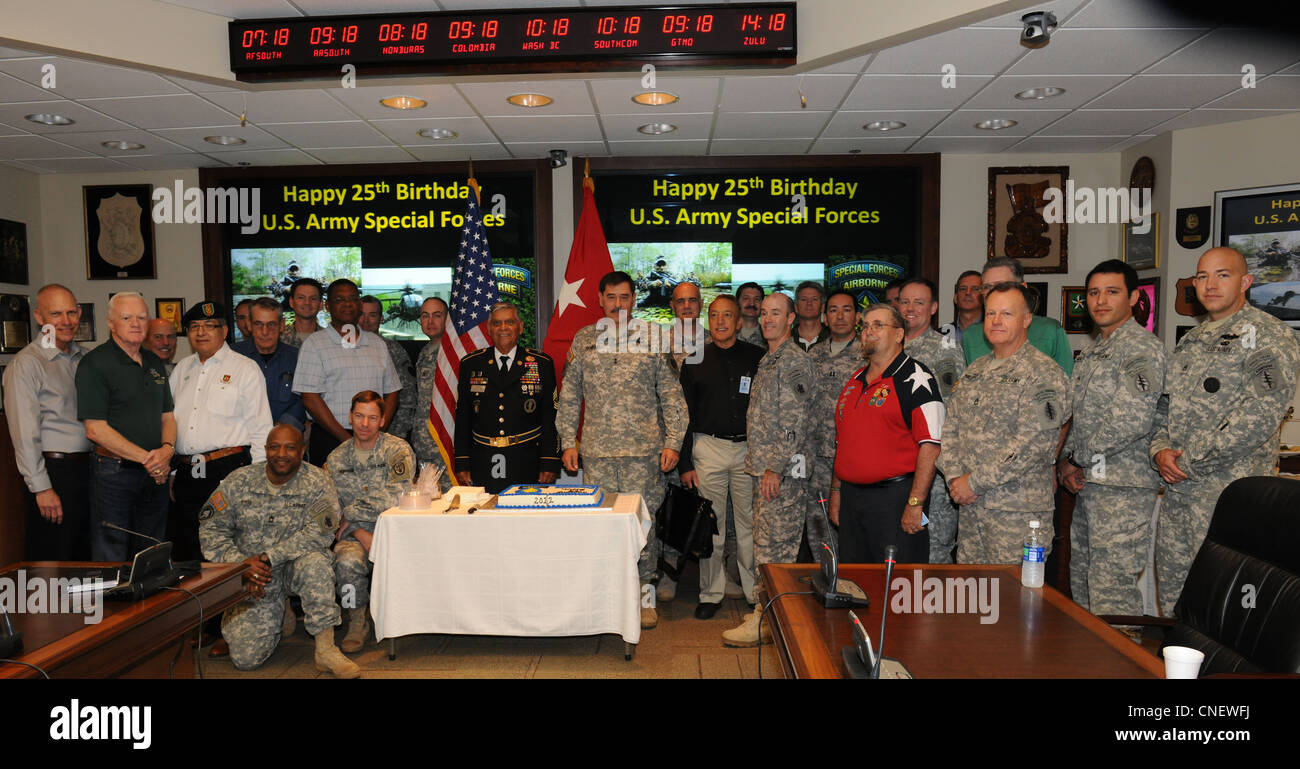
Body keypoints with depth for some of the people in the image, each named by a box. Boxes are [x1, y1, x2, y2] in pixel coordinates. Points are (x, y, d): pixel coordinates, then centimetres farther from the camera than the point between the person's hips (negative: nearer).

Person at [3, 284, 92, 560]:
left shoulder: (86, 358, 12)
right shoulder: (26, 364, -8)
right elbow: (25, 433, -12)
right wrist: (41, 488, -15)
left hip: (89, 469, 6)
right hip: (55, 472, -6)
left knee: (86, 556, 13)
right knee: (52, 559, 0)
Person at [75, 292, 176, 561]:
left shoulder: (154, 363, 13)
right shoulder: (95, 363, -7)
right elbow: (95, 429, -13)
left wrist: (167, 449, -5)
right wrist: (146, 458, -15)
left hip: (155, 474, 6)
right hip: (114, 472, -6)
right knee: (111, 560, 1)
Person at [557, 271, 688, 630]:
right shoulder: (583, 340, 9)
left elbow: (671, 395, 4)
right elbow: (569, 396, 12)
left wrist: (672, 442, -3)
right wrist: (568, 442, 6)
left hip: (643, 451, -1)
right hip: (596, 451, 2)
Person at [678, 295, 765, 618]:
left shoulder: (757, 358, 4)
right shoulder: (695, 361, 5)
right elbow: (684, 414, 6)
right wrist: (685, 462, 1)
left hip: (748, 448, 0)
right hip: (708, 448, 1)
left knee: (750, 522, 5)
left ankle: (755, 588, 19)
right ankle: (711, 592, 17)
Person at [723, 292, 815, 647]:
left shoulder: (795, 361, -12)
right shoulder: (768, 360, 18)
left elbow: (793, 422, -19)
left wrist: (775, 467, -20)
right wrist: (760, 464, 19)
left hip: (783, 470, -10)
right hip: (765, 465, 10)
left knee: (774, 544, -5)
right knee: (767, 541, 14)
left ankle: (765, 621, 2)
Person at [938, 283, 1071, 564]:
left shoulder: (1044, 374, -8)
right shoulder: (975, 370, 15)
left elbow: (1031, 444, -17)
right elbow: (951, 427, 13)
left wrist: (975, 482, -15)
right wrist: (955, 476, -3)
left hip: (1018, 511, -6)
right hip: (970, 505, 7)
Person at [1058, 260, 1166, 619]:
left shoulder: (1144, 348, -11)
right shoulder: (1090, 353, 17)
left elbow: (1133, 419, -23)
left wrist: (1082, 457, -11)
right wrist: (1066, 461, 6)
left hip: (1123, 486, -9)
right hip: (1088, 483, 9)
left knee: (1112, 592, -7)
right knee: (1082, 585, 15)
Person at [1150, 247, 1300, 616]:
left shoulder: (1267, 334, -5)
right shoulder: (1190, 342, 18)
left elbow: (1262, 413, -17)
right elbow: (1164, 404, 19)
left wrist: (1190, 461, -16)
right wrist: (1159, 449, -1)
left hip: (1232, 492, -7)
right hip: (1177, 489, 7)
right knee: (1174, 604, 13)